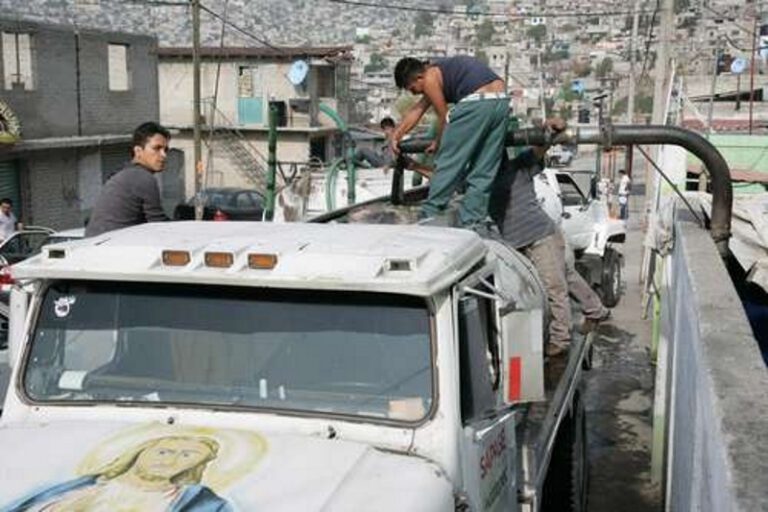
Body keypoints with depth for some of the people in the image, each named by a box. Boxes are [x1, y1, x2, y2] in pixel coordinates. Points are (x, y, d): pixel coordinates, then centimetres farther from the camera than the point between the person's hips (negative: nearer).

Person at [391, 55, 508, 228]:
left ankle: (430, 215, 9)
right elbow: (417, 110, 34)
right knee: (484, 169, 11)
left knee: (448, 161, 3)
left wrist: (438, 144, 23)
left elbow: (443, 117, 7)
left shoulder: (430, 78, 2)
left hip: (476, 103, -9)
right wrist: (396, 136, 36)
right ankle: (472, 222, 13)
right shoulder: (440, 69, 30)